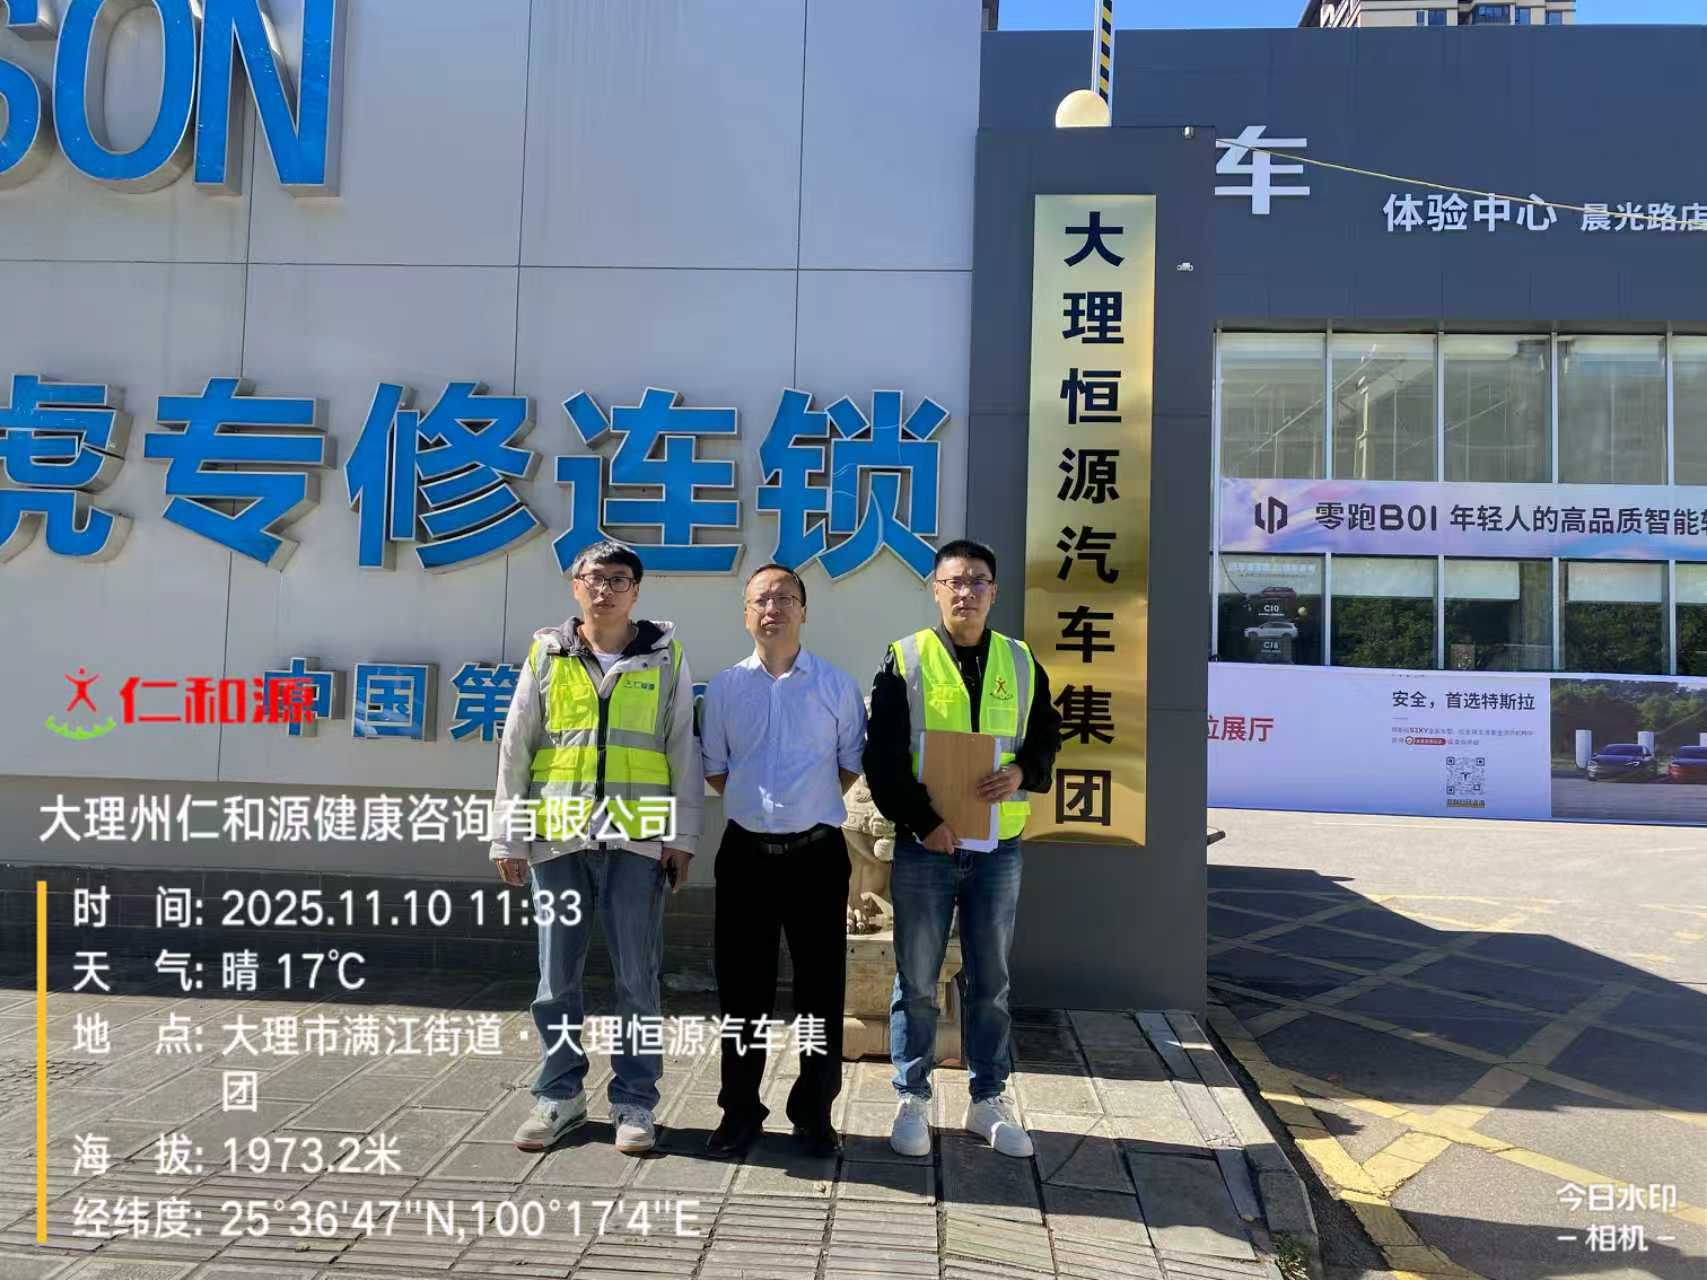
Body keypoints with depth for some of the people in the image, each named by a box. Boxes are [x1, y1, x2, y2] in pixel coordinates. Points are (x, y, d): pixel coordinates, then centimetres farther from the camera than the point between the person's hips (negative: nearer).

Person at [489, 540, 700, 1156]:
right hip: (557, 836, 2)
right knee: (556, 977, 9)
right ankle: (559, 1094, 26)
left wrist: (683, 838, 0)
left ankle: (634, 1101, 18)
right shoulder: (547, 654, 7)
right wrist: (507, 838, 4)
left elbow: (684, 752, 4)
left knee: (637, 977, 4)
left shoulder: (665, 657, 4)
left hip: (637, 839, -1)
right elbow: (515, 750, 8)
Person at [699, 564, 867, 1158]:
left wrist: (807, 803, 5)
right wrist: (759, 802, 7)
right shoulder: (724, 687, 5)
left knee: (821, 986, 4)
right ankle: (740, 1112, 21)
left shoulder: (837, 685, 2)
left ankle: (814, 1114, 19)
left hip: (818, 852, -1)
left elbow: (851, 765, 9)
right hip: (746, 852, 1)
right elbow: (714, 769, 13)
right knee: (742, 986, 7)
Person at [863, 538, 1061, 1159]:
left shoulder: (1020, 662, 7)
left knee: (990, 980, 12)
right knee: (917, 981, 7)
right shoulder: (905, 660, -2)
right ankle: (912, 1099, 22)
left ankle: (989, 1101, 26)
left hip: (999, 846, 3)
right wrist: (922, 822, -14)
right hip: (924, 846, -2)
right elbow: (882, 757, -5)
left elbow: (1047, 735, 13)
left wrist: (1023, 771, -9)